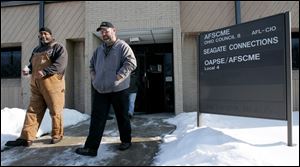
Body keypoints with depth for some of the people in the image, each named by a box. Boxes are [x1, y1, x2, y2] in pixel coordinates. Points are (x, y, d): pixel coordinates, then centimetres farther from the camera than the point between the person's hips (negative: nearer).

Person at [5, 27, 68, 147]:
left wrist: (45, 72, -23)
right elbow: (32, 64, 28)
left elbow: (60, 64, -15)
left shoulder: (58, 47, 0)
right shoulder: (36, 50, 23)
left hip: (52, 84, -7)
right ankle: (26, 138, 9)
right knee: (33, 111, 5)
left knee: (55, 111, 1)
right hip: (36, 85, 7)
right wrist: (28, 70, 5)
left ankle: (57, 135, 16)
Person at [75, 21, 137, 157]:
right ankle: (91, 147, 9)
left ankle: (126, 140, 30)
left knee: (122, 117, 10)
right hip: (100, 90, 5)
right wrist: (93, 76, 9)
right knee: (97, 119, 3)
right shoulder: (99, 49, 15)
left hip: (118, 90, -5)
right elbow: (92, 64, 26)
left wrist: (118, 77, -20)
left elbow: (131, 63, -17)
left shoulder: (122, 46, -4)